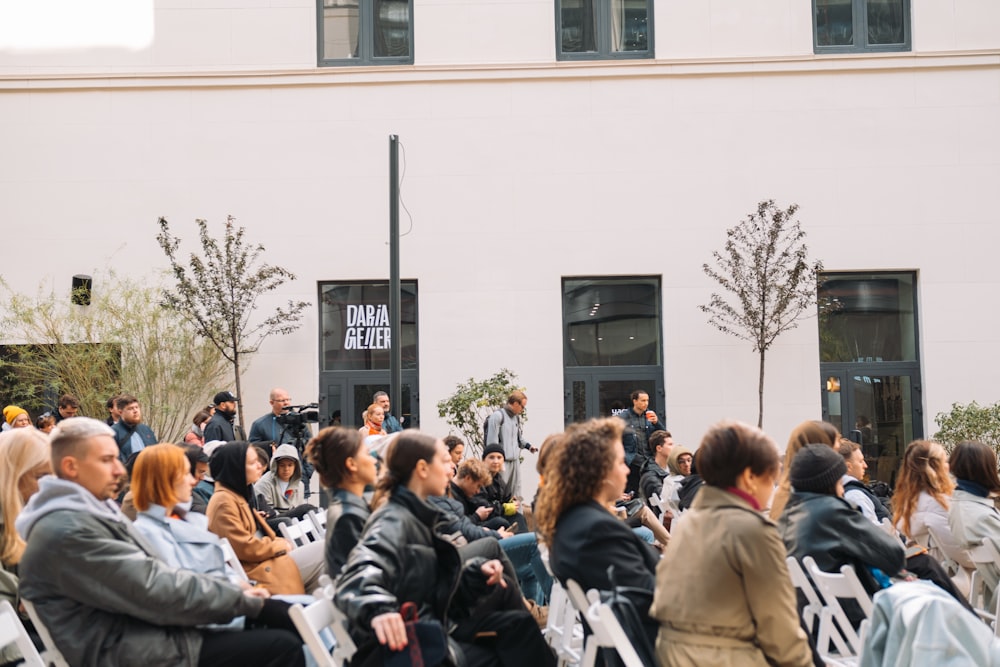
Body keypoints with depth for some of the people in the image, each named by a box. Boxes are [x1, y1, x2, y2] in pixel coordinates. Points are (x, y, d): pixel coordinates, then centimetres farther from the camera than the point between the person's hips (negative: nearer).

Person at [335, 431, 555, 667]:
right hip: (406, 642, -10)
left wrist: (477, 570, 2)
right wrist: (378, 608, -57)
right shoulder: (394, 521, -16)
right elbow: (359, 576, -36)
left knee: (517, 623, 2)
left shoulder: (417, 515, 15)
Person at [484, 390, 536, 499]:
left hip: (515, 460, 7)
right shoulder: (497, 416, -10)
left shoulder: (517, 417, 13)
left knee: (516, 495, 8)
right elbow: (492, 442, -12)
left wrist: (528, 446, 4)